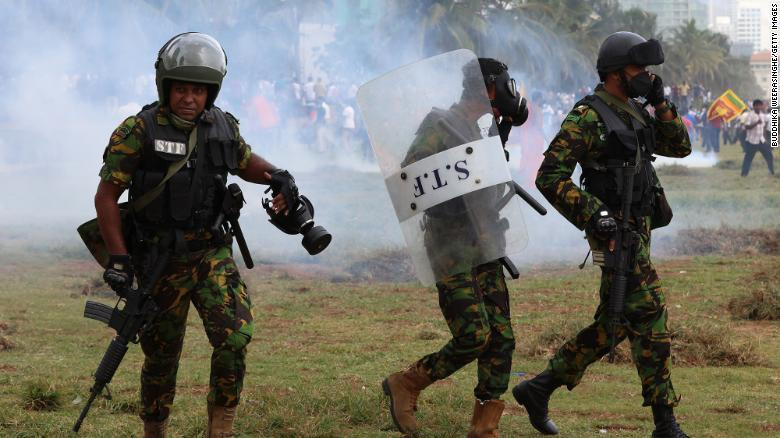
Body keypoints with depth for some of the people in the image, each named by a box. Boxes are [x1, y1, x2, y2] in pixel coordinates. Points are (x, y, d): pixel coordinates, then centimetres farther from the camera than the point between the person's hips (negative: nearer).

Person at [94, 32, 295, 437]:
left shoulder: (223, 127, 1)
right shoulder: (138, 132, -12)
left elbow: (245, 163, 23)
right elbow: (106, 196, -8)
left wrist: (277, 176, 1)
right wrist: (118, 258, -13)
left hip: (211, 252, 3)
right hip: (159, 260, -3)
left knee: (235, 335, -17)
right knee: (162, 355, 7)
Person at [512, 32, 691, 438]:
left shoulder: (635, 113, 15)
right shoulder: (586, 117, -13)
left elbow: (679, 146, 16)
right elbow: (550, 177, -17)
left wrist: (660, 103, 4)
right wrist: (592, 214, -24)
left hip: (637, 229, 9)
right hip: (615, 232, -9)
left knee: (613, 324, 13)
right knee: (650, 315, -13)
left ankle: (539, 389, 22)